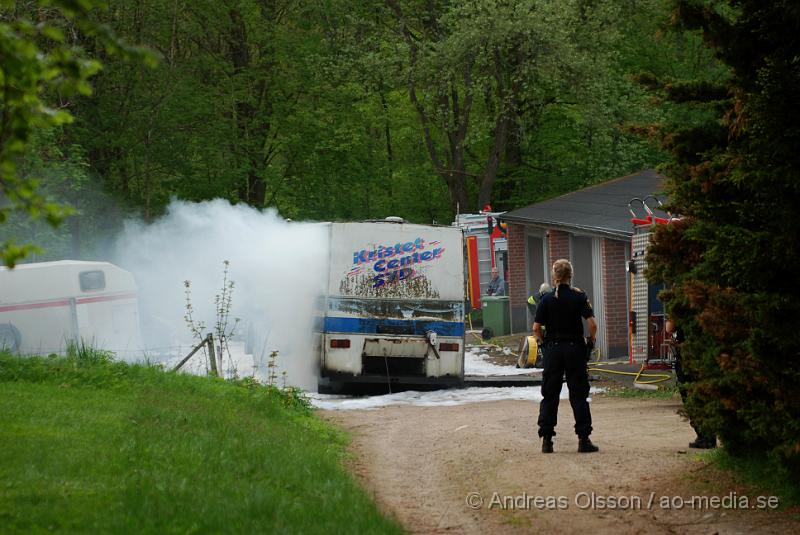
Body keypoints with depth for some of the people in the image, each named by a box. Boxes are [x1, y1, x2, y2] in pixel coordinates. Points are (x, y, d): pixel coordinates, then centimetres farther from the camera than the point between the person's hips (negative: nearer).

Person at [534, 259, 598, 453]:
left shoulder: (547, 299, -2)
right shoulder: (579, 297, -4)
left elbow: (536, 327, -6)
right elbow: (592, 323, -12)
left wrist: (543, 341, 11)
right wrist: (591, 341, 4)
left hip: (552, 349, 1)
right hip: (575, 348, -1)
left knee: (549, 395, 7)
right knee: (578, 395, 4)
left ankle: (546, 439, 5)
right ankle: (583, 439, 2)